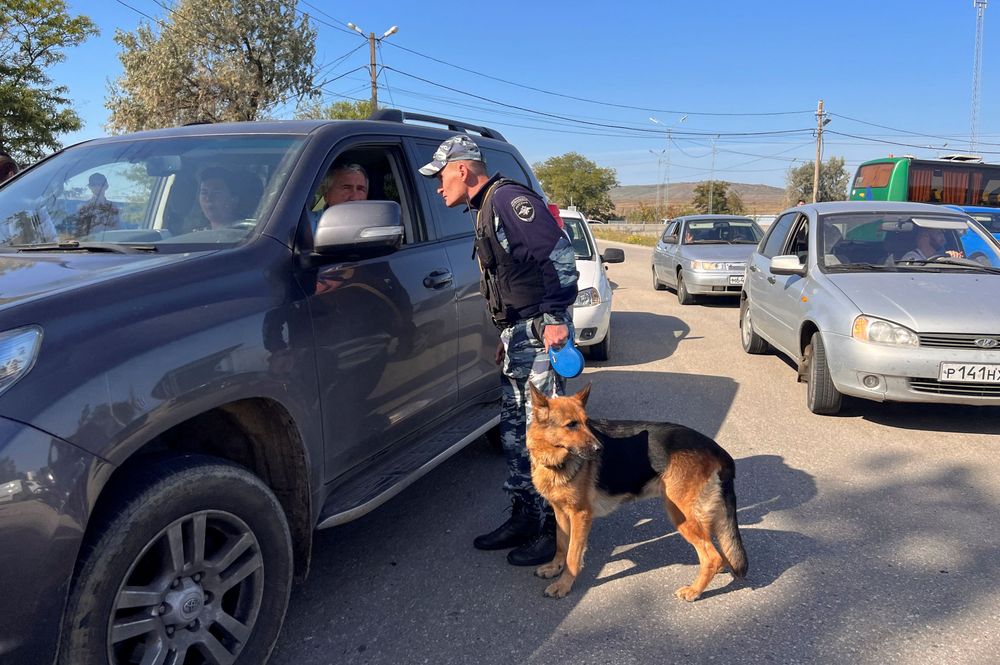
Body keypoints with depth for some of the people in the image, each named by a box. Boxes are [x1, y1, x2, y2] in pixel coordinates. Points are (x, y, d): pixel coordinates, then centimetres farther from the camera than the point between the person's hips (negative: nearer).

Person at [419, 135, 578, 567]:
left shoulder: (509, 199, -13)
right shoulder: (486, 209, 19)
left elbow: (559, 255, -21)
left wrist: (555, 318, -24)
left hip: (541, 334, -10)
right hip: (518, 335, 10)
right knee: (513, 429, 13)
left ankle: (554, 528, 7)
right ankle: (524, 517, 24)